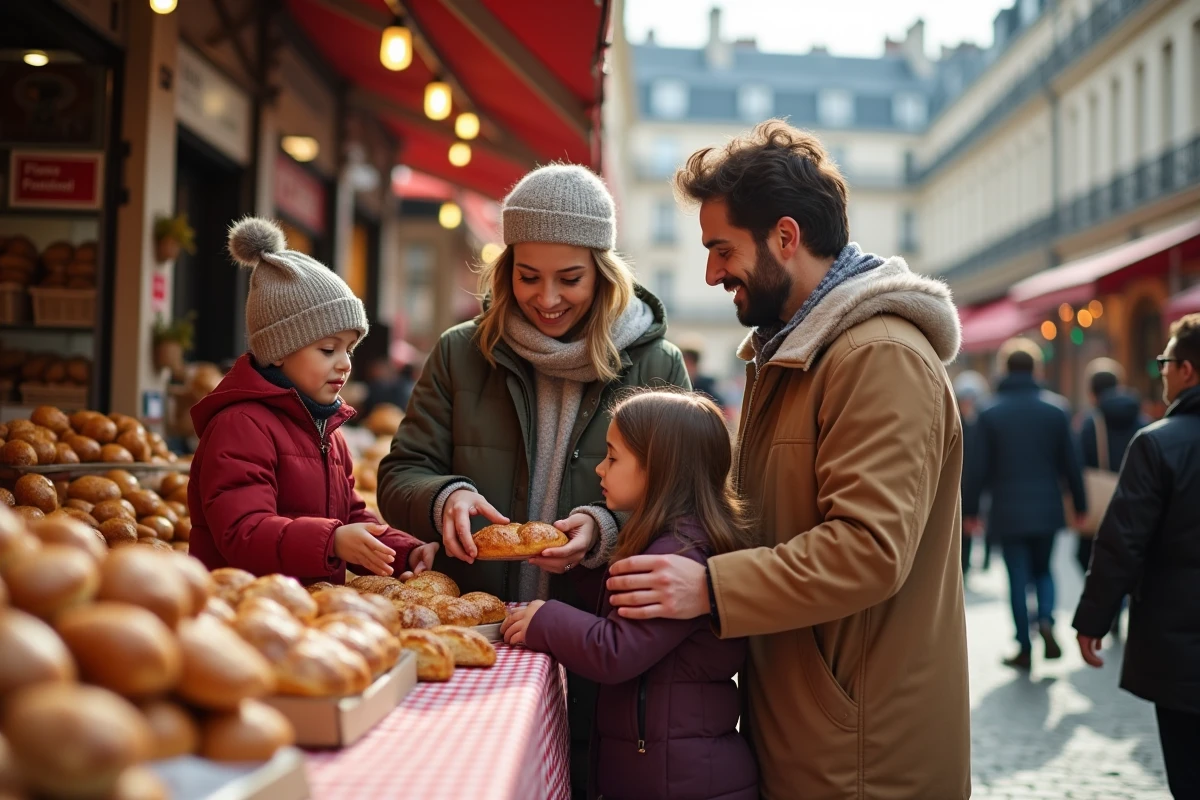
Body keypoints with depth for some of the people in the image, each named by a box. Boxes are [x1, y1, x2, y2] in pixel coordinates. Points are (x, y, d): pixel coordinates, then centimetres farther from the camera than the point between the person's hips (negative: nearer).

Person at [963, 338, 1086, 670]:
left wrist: (970, 508, 2)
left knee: (1018, 578, 5)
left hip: (1008, 512, -2)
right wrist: (1079, 505, 10)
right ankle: (1046, 620, -7)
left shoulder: (991, 413, -6)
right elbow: (1071, 462, 1)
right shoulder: (1056, 408, -2)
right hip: (1046, 509, 2)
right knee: (1043, 570, 18)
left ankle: (1025, 648, 7)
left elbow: (979, 467, -6)